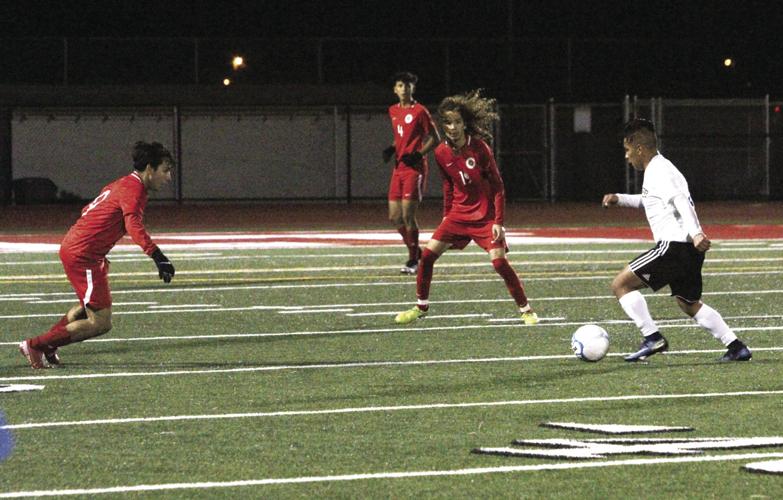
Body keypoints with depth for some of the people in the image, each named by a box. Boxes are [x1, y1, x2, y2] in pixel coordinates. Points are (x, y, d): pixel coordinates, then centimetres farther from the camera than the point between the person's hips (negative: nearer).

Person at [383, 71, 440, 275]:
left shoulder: (420, 111, -8)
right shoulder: (393, 111, 13)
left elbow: (435, 139, -5)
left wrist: (418, 154, -17)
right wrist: (391, 150, 7)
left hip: (414, 168, -7)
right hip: (398, 168, 7)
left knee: (408, 215, -10)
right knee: (395, 217, 6)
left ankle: (413, 260, 0)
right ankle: (415, 251, 23)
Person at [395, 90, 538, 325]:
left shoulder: (479, 148, -15)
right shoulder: (441, 153, -2)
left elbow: (498, 186, -11)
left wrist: (498, 221, -15)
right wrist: (447, 215, 15)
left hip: (485, 215, -4)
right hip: (458, 214, 5)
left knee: (499, 261, -16)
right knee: (428, 254, -5)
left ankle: (526, 310, -1)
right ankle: (421, 307, 12)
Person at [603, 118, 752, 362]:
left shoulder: (658, 171, -9)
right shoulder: (660, 169, 22)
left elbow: (681, 200, -24)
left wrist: (695, 233, -35)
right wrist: (620, 199, 33)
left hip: (674, 245, -10)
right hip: (690, 250, 10)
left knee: (621, 284, -6)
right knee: (689, 303, 24)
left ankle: (652, 338, -10)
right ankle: (736, 346, 18)